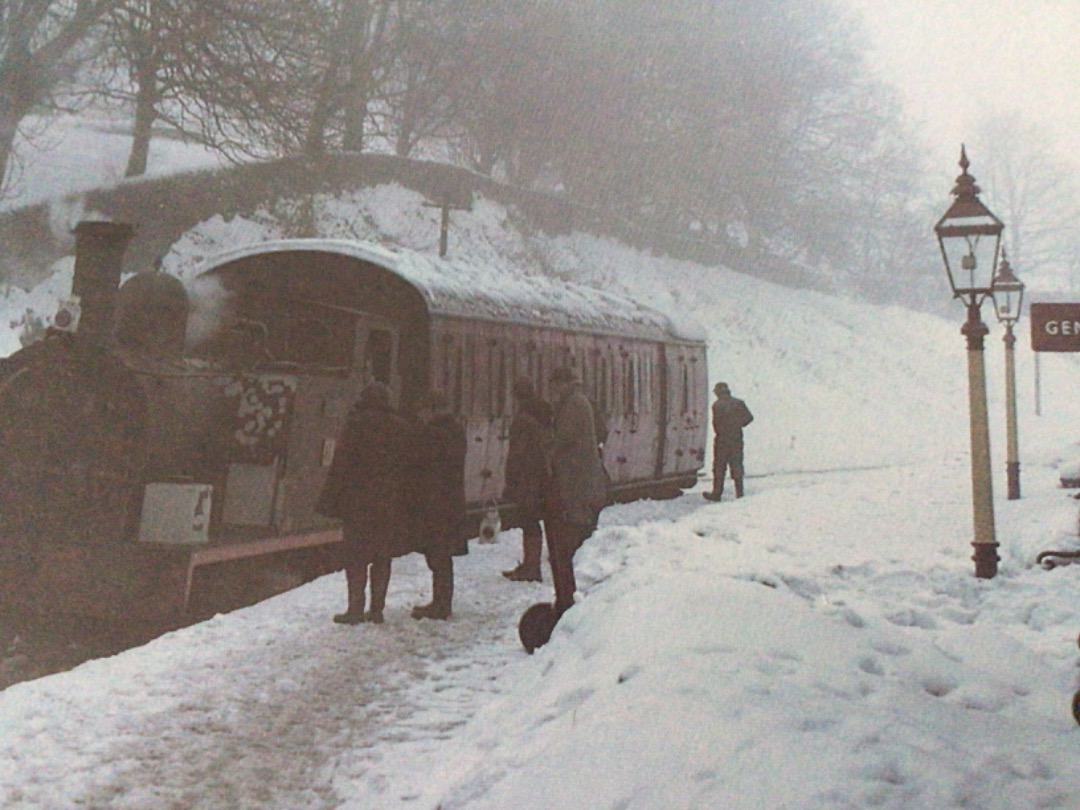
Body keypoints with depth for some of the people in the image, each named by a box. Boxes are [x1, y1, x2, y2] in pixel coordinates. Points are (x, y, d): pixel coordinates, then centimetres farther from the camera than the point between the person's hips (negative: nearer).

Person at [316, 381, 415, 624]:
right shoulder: (403, 426, 7)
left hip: (359, 502, -4)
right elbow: (410, 465, 10)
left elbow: (341, 463, -9)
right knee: (383, 557, 11)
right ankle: (377, 609, 12)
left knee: (355, 556, 2)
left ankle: (355, 608, -1)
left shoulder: (357, 423, -6)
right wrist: (407, 501, 15)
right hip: (392, 503, 4)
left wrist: (330, 501, -6)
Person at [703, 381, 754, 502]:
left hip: (722, 439, -4)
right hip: (737, 439, 4)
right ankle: (739, 492, 11)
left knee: (719, 467, 5)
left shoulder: (717, 405, -12)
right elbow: (749, 417, 1)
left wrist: (718, 432, 4)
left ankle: (717, 493, 7)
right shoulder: (738, 403, 1)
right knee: (736, 466, 11)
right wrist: (738, 424, 12)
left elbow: (716, 422, -15)